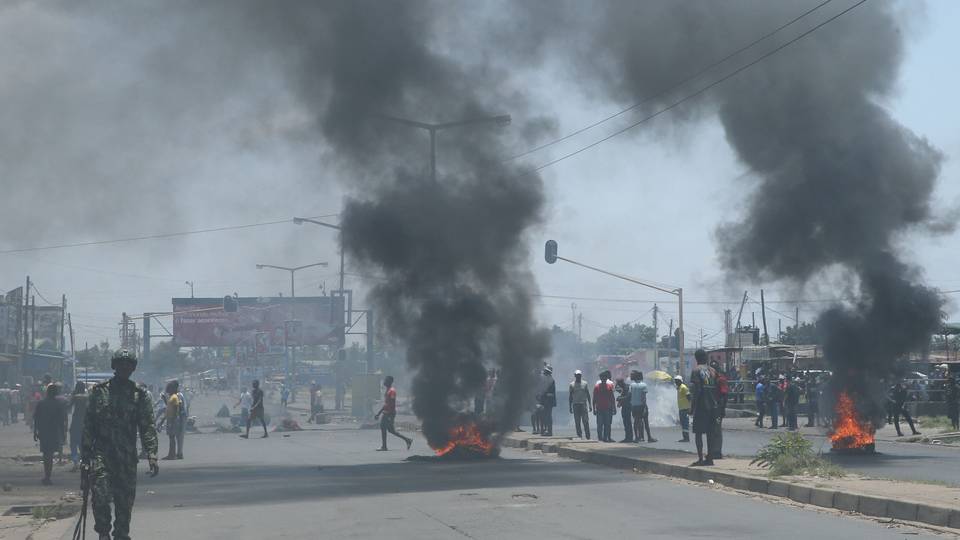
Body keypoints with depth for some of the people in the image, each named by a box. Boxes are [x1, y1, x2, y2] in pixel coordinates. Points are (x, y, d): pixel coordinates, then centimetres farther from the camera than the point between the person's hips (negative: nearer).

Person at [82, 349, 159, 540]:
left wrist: (152, 456, -10)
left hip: (128, 458, 1)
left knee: (125, 502, 6)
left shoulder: (139, 394, 5)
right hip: (101, 454, -1)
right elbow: (88, 425, 5)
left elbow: (147, 428, 1)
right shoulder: (99, 391, 4)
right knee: (101, 496, -14)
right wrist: (85, 455, 0)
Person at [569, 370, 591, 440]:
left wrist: (590, 405, 4)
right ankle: (579, 436, 5)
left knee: (585, 421, -7)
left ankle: (588, 436, -5)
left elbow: (588, 395, 10)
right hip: (575, 404, 1)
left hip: (583, 404, -1)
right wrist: (570, 407, 5)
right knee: (577, 422, 1)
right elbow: (570, 396, 9)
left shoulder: (584, 384, 7)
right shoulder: (572, 385, 6)